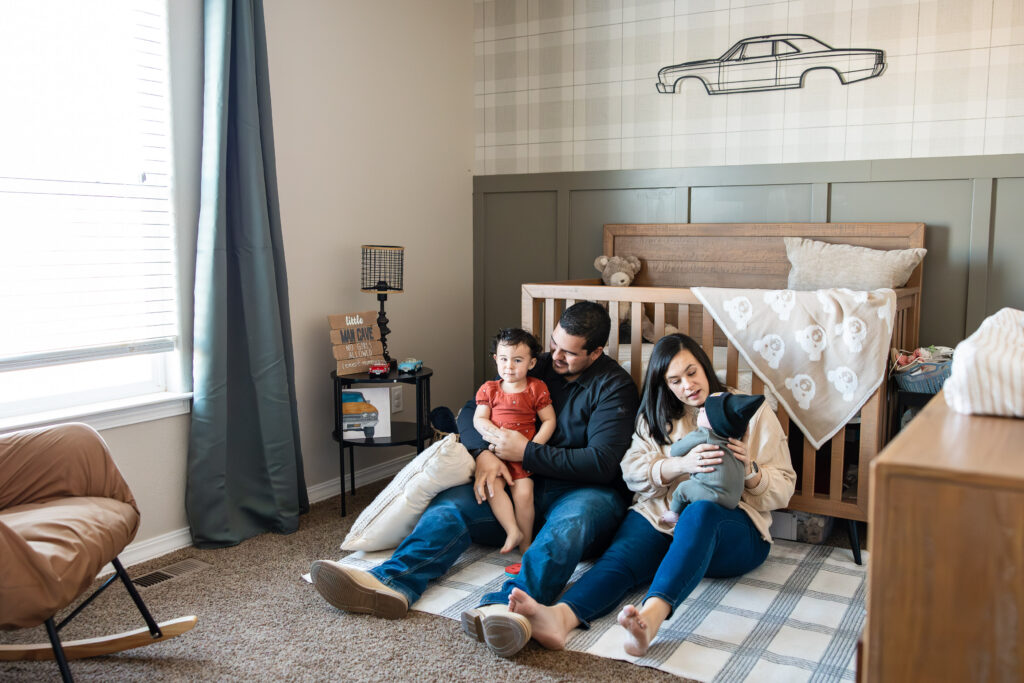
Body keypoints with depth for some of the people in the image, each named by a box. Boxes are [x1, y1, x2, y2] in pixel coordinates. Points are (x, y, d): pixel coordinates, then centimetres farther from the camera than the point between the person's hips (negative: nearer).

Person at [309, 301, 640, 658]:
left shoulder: (614, 386, -5)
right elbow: (471, 413, 12)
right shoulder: (538, 368, 12)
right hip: (524, 483, 5)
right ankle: (390, 583, -42)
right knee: (450, 503, -19)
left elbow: (600, 463, -16)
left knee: (571, 520, -41)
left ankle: (508, 605, -65)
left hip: (585, 489, -5)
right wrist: (483, 453, -10)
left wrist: (526, 451, -16)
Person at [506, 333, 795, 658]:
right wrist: (681, 465, -13)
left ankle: (651, 615, -62)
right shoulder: (655, 417, 20)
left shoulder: (752, 412, 13)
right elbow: (633, 472, 5)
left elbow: (783, 490, 10)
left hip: (732, 525, -3)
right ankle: (561, 616, -58)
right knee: (622, 554, -31)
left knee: (701, 511, -39)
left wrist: (750, 470, -12)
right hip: (659, 515, 3)